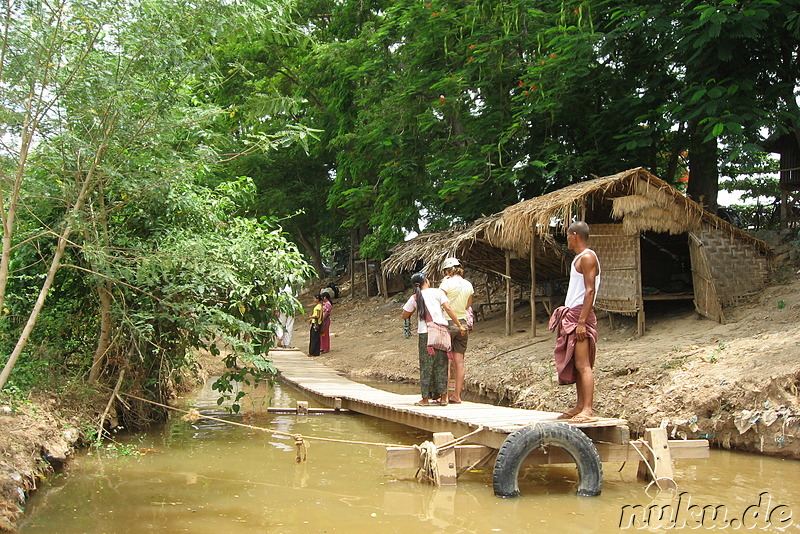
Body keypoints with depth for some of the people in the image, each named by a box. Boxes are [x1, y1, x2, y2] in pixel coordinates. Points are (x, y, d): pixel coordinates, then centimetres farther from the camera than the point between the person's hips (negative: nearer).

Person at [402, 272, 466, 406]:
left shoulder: (414, 298, 5)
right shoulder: (437, 292, 2)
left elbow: (404, 316, 13)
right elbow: (448, 308, -6)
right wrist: (459, 325, -3)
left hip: (425, 333, 0)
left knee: (426, 365, 5)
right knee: (441, 365, 7)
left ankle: (426, 399, 5)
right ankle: (443, 397, 9)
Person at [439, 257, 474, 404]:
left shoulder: (447, 283, -11)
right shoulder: (468, 285, 7)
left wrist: (442, 283, -3)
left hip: (448, 323, -6)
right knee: (459, 361, 7)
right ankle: (457, 395, 10)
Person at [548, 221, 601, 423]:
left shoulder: (587, 257, -10)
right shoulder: (579, 258, 20)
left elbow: (590, 290, -18)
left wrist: (582, 321, -23)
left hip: (580, 315, -11)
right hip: (572, 314, 11)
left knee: (583, 364, -13)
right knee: (575, 365, 10)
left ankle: (587, 411, -16)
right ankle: (580, 406, 14)